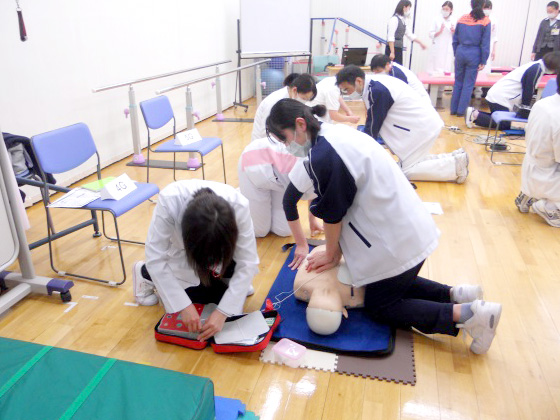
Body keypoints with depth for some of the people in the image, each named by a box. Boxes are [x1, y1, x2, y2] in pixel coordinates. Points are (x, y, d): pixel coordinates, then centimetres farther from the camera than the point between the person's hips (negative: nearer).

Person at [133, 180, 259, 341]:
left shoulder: (239, 206, -38)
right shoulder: (169, 201, -42)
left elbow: (247, 263, -32)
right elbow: (155, 258, -34)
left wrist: (222, 312, -37)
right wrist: (184, 306, -37)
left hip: (220, 241, 1)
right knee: (214, 292, -13)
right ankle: (145, 273, 6)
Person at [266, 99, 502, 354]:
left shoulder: (323, 155, -25)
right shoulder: (336, 132, 6)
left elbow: (332, 214, -15)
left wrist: (331, 255, 2)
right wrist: (338, 249, 9)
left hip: (395, 241, -10)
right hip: (411, 228, 10)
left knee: (380, 308, 8)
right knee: (395, 285, 29)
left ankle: (466, 315, -1)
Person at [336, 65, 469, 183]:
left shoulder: (376, 90, -24)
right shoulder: (373, 81, 4)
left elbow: (373, 124, -16)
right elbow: (372, 120, 12)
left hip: (423, 126, -9)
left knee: (407, 170, -5)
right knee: (409, 162, 14)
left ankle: (456, 165, -2)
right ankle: (453, 158, 16)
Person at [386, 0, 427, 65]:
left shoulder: (403, 21, 15)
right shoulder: (394, 19, -10)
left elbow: (410, 34, 23)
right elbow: (390, 37, -17)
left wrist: (420, 43, 28)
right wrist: (392, 52, -22)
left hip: (399, 49, 9)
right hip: (392, 49, -9)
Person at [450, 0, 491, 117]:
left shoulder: (462, 19, 3)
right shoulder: (485, 21, -5)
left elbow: (455, 39, 7)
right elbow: (485, 43, -6)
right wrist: (483, 61, -2)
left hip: (460, 52, 3)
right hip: (474, 54, -3)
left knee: (458, 82, 14)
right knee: (468, 84, 6)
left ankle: (453, 109, 16)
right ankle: (461, 110, 9)